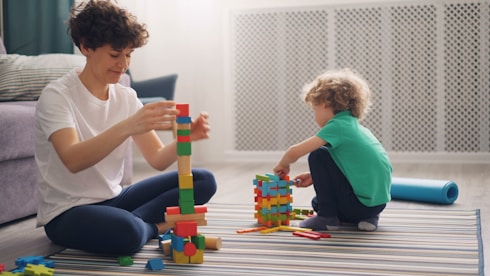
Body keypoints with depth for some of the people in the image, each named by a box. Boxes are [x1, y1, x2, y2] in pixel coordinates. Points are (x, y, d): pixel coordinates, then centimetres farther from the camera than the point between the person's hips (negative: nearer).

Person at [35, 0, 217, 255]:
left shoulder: (127, 97, 4)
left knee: (203, 181, -6)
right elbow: (73, 160, -32)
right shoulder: (57, 96, -15)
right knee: (128, 232, -39)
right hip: (67, 213, -7)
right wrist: (127, 127, -45)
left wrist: (185, 138, -23)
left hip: (114, 200, 7)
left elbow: (157, 159, -2)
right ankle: (157, 226, -7)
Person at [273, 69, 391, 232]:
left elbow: (295, 152, -17)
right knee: (317, 203, 29)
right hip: (378, 202, 9)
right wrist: (315, 176, 18)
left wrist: (283, 164, 5)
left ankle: (327, 217, -1)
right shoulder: (355, 126, 13)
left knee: (318, 156, -7)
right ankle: (367, 217, 11)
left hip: (361, 204, -9)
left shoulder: (337, 126, -14)